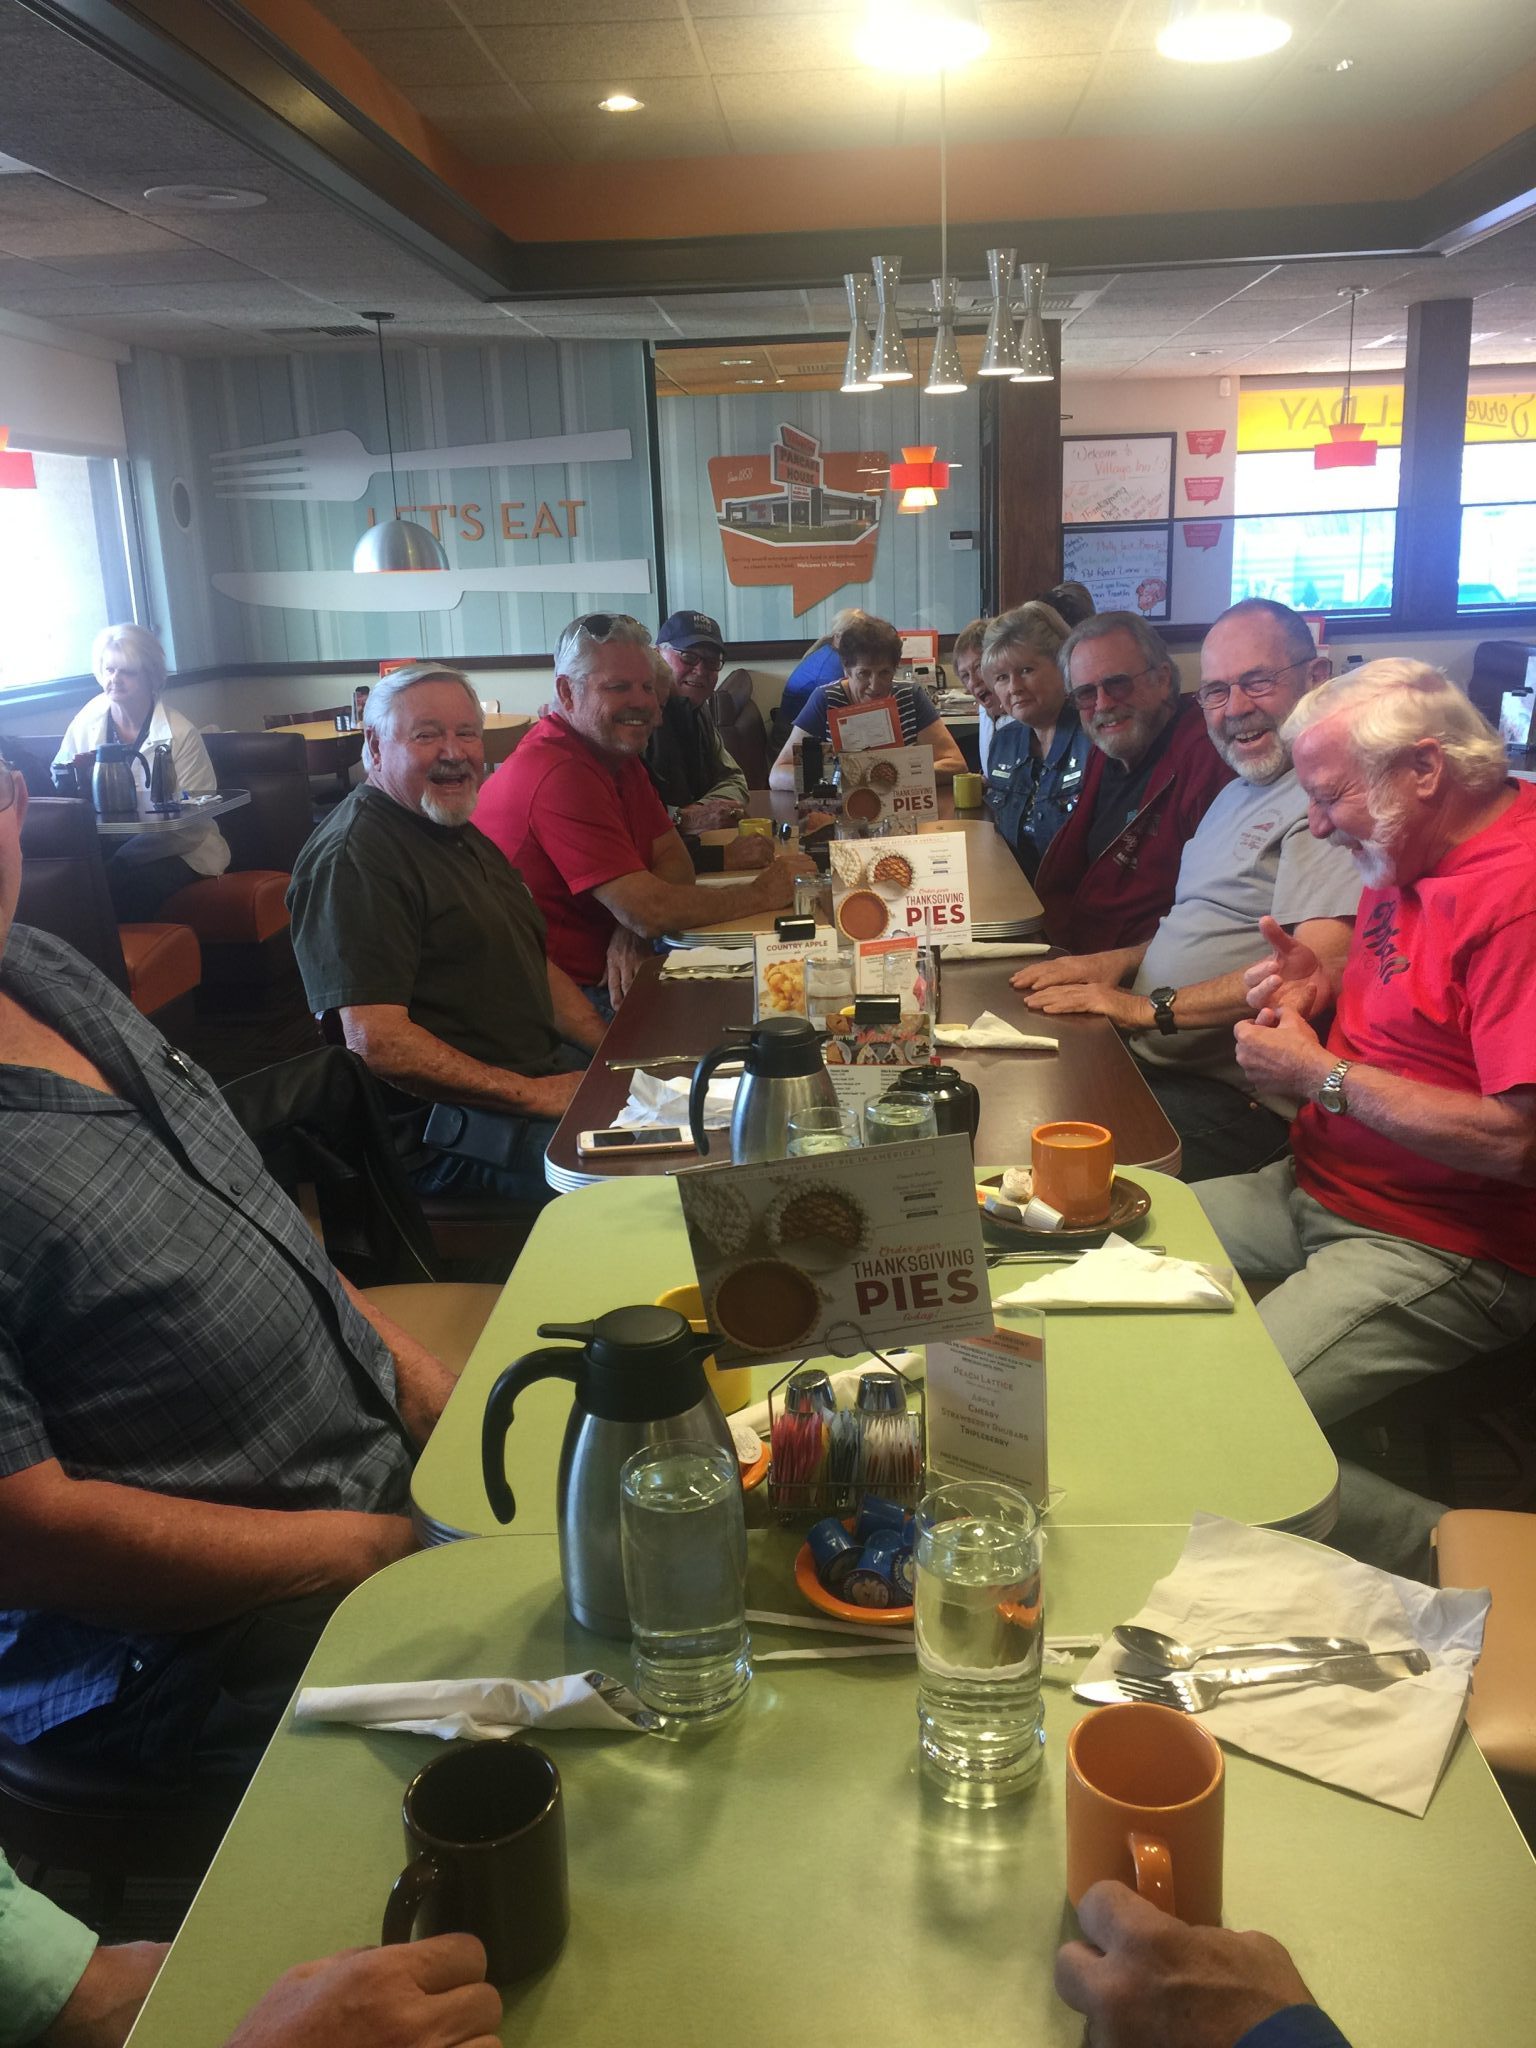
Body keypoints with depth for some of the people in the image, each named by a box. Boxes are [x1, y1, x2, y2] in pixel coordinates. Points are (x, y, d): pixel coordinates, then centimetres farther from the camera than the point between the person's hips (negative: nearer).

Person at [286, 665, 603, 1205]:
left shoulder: (461, 833, 19)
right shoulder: (351, 860, -14)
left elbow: (535, 963, 24)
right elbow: (377, 1042, -23)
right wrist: (536, 1095, -22)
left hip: (546, 1069, 10)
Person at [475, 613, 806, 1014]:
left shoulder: (616, 755, 11)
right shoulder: (561, 774, -23)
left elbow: (673, 858, 7)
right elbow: (647, 912, -26)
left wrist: (633, 929, -16)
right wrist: (760, 895, -14)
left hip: (609, 974, 9)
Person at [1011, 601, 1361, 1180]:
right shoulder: (1239, 792, 23)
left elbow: (1318, 970, -24)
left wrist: (1152, 1007, -18)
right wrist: (1123, 961, 9)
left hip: (1236, 1099, -9)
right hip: (1145, 1057, 10)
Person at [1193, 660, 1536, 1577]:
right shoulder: (1408, 856, 8)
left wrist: (1319, 1073, -17)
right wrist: (1322, 987, 2)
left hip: (1435, 1250, -10)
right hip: (1318, 1190, 10)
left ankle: (1441, 1553, 1)